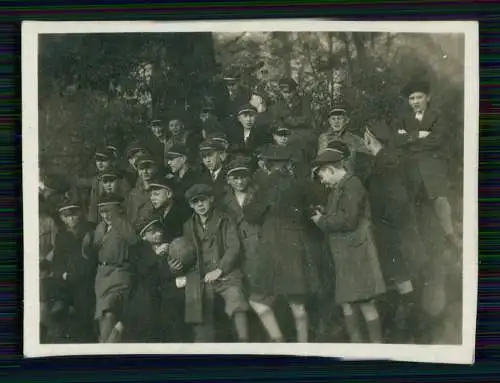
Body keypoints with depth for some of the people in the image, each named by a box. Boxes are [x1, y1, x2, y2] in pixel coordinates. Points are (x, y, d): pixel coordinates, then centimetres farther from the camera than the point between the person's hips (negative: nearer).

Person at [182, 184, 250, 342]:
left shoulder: (224, 221, 7)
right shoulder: (189, 226, 18)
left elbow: (234, 247, -2)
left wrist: (219, 270, -11)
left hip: (225, 275, -3)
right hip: (201, 279, 3)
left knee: (236, 300, -31)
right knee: (202, 321, -10)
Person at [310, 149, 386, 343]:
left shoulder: (352, 185, -11)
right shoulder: (339, 187, 17)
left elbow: (348, 220, -20)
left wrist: (322, 221, -8)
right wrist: (325, 213, 6)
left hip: (356, 253, -9)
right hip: (344, 255, 9)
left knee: (365, 304, -4)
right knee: (347, 304, 9)